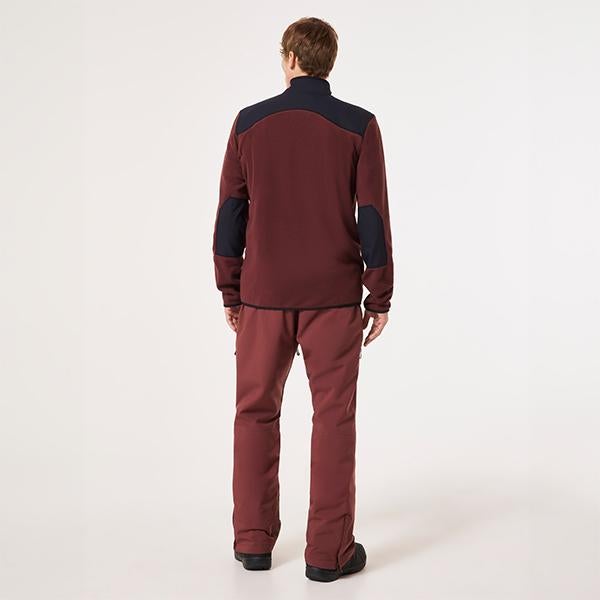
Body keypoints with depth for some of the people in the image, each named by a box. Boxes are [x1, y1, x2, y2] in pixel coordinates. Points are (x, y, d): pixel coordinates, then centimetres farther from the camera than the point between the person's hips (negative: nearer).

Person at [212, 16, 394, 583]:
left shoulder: (250, 122, 1)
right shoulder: (358, 125, -3)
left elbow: (231, 213, 1)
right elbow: (373, 217, -6)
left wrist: (229, 292, 10)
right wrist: (380, 298, 1)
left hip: (264, 293, 2)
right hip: (333, 296, -1)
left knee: (256, 412, 13)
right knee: (333, 418, 4)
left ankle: (253, 541, 20)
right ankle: (329, 551, 8)